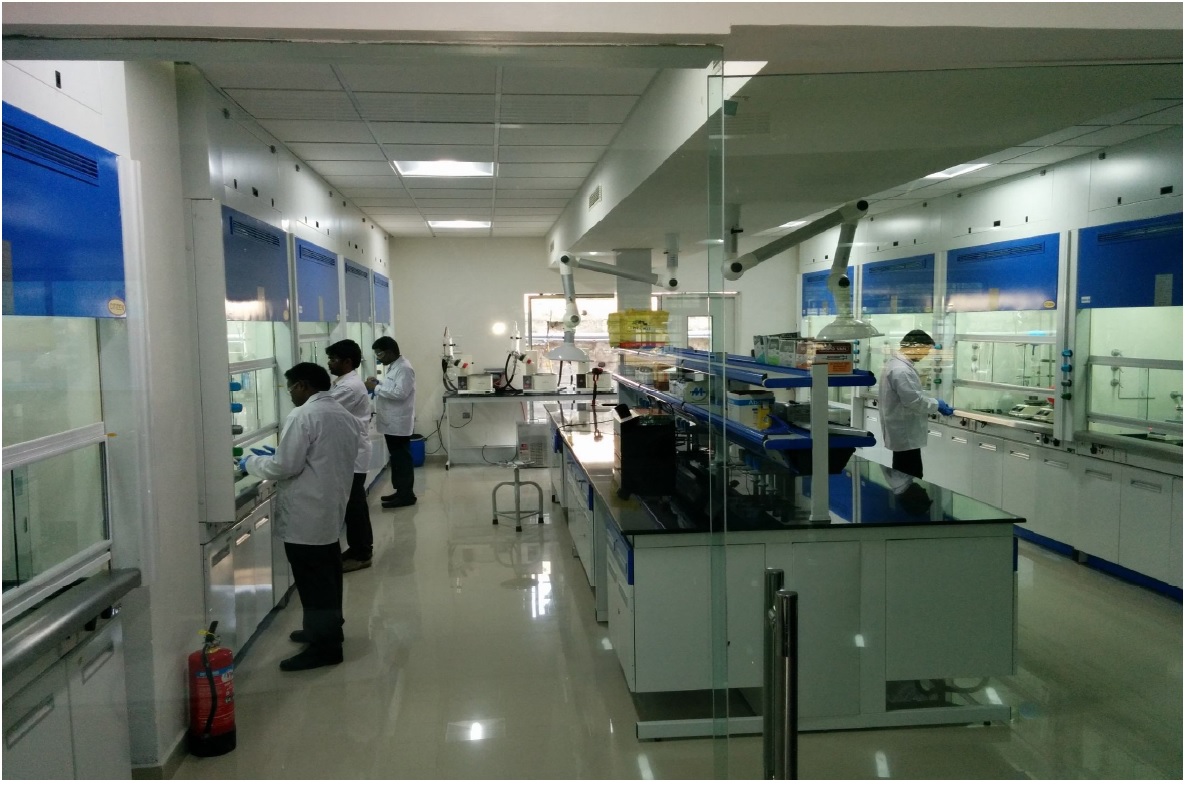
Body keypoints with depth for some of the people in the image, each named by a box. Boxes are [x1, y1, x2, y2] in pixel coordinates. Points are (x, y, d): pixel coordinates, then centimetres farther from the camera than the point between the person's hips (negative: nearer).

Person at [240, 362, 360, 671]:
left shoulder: (303, 416, -16)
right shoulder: (345, 415, 12)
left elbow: (285, 466, -18)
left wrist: (252, 463, -1)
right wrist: (277, 455, 20)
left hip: (306, 515, -9)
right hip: (331, 508, 9)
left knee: (313, 580, -2)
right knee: (326, 574, 19)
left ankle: (324, 646, 3)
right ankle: (327, 629, 31)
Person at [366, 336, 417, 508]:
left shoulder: (404, 368, -17)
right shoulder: (393, 366, 15)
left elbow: (400, 392, -26)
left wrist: (376, 388, -19)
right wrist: (378, 384, 5)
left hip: (399, 423, -10)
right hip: (391, 422, 10)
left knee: (402, 459, -3)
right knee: (396, 458, 15)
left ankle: (406, 495, 3)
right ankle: (400, 491, 23)